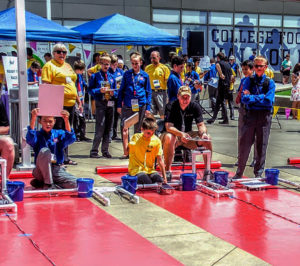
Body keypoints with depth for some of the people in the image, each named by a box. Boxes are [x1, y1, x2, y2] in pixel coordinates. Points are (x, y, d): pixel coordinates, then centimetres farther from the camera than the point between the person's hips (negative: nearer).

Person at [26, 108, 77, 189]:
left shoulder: (59, 134, 9)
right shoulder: (37, 135, 3)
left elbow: (70, 139, -11)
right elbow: (30, 139, -21)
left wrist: (66, 121, -25)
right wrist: (33, 118, -32)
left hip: (57, 170, 3)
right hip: (41, 171, -3)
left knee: (74, 183, -21)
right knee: (44, 151, -30)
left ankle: (41, 184, -4)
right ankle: (48, 184, -21)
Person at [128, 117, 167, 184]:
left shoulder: (156, 141, 0)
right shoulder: (136, 138, -5)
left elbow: (160, 160, 1)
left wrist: (164, 178, -3)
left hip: (150, 170, 3)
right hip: (136, 170, -3)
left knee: (161, 182, -23)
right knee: (148, 184, -27)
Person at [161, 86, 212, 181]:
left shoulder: (195, 106, -3)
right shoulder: (172, 106, -14)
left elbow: (201, 125, -7)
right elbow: (168, 127, -24)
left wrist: (203, 133, -30)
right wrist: (181, 134, -42)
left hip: (188, 135, 4)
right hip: (174, 134, -3)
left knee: (207, 138, -20)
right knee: (168, 137, -38)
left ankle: (207, 170, -9)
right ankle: (167, 171, -29)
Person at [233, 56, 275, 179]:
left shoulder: (270, 83, 4)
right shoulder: (248, 80, 6)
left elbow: (269, 101, -9)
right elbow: (244, 98, -4)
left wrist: (252, 97, -9)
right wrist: (260, 98, -14)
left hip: (264, 117, 0)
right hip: (250, 115, 0)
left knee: (261, 146, 6)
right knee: (244, 145, 1)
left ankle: (258, 174, 16)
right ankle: (239, 173, 10)